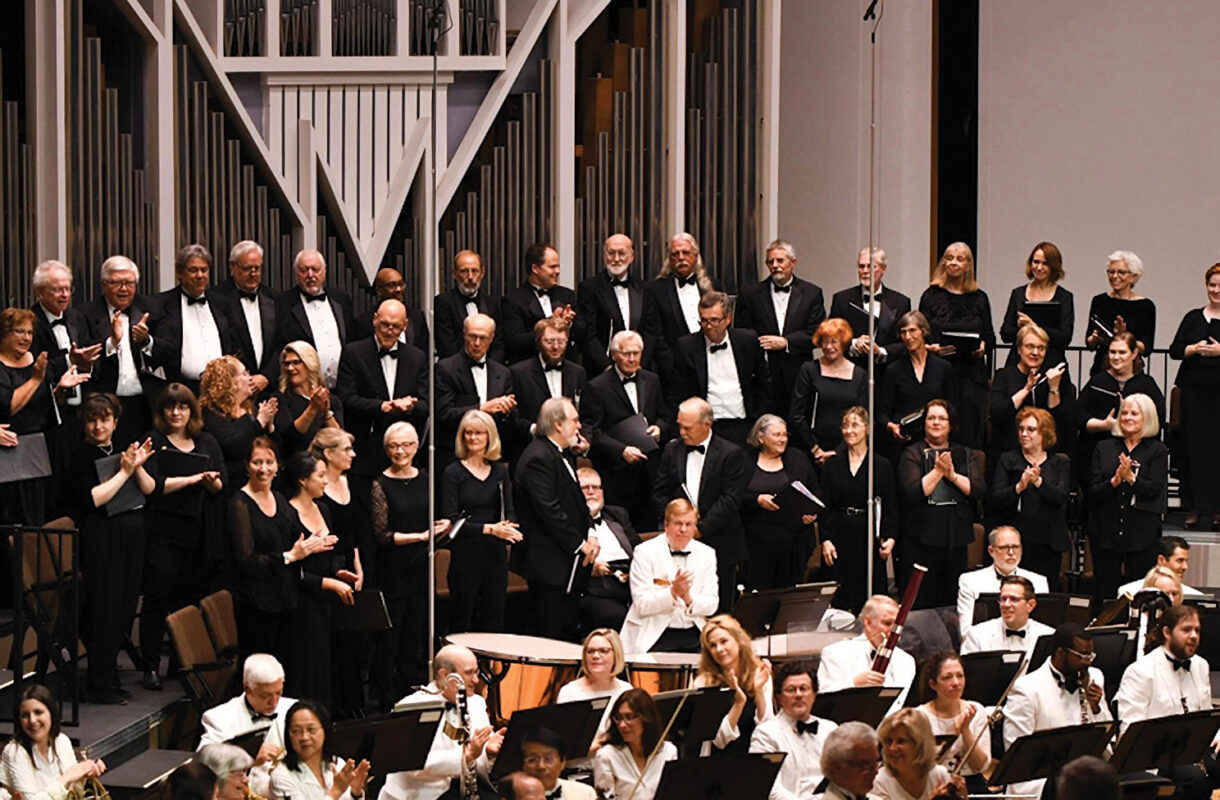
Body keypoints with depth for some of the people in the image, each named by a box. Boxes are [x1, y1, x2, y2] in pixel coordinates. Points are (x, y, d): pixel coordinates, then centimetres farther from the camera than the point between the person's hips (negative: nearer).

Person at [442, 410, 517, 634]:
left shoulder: (500, 471, 11)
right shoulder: (454, 472, -2)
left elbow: (510, 512, 9)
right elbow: (450, 520, -9)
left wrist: (508, 528, -15)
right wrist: (488, 529, -18)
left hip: (496, 554, 4)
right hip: (465, 554, -4)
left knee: (494, 621, 6)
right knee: (461, 622, 0)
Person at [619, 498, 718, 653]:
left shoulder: (707, 554, 11)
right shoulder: (645, 552, -1)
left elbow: (711, 606, 6)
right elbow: (642, 605, -9)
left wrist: (688, 598, -15)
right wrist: (673, 592, -23)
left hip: (694, 635, 4)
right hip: (655, 635, -3)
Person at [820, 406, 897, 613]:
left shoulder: (883, 466, 6)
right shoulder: (832, 465, 9)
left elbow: (891, 508, 4)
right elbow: (824, 506, 6)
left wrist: (890, 538, -10)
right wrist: (825, 540, -6)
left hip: (869, 537, -1)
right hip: (839, 537, 1)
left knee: (869, 598, -2)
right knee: (839, 599, -2)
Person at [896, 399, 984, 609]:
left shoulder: (965, 455, 12)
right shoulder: (912, 455, 1)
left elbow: (978, 489, -1)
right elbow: (911, 493, -13)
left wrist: (952, 475, -12)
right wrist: (938, 471, -15)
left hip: (956, 537, 4)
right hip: (920, 539, -4)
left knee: (951, 601, 7)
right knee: (918, 602, -3)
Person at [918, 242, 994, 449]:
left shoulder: (979, 298, 12)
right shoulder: (932, 296, 7)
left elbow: (990, 336, 14)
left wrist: (984, 347, -6)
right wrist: (931, 348, -13)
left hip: (972, 374, 1)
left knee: (970, 431, -4)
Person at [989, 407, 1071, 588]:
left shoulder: (1060, 463, 11)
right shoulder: (1007, 461, 8)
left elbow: (1061, 497, -6)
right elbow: (996, 500, -3)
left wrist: (1038, 482, -22)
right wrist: (1019, 487, -20)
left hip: (1047, 545, 1)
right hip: (1015, 540, -1)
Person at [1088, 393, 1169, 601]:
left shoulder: (1158, 451, 3)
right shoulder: (1104, 448, 9)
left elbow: (1155, 490, -8)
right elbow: (1092, 491, 1)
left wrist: (1131, 478, -22)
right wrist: (1114, 481, -17)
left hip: (1142, 535, -2)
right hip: (1106, 531, 2)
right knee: (1105, 594, 4)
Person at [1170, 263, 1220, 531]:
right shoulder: (1194, 318, 12)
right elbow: (1174, 350, 7)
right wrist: (1195, 348, -9)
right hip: (1194, 389, 3)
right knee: (1194, 446, 2)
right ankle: (1195, 508, 6)